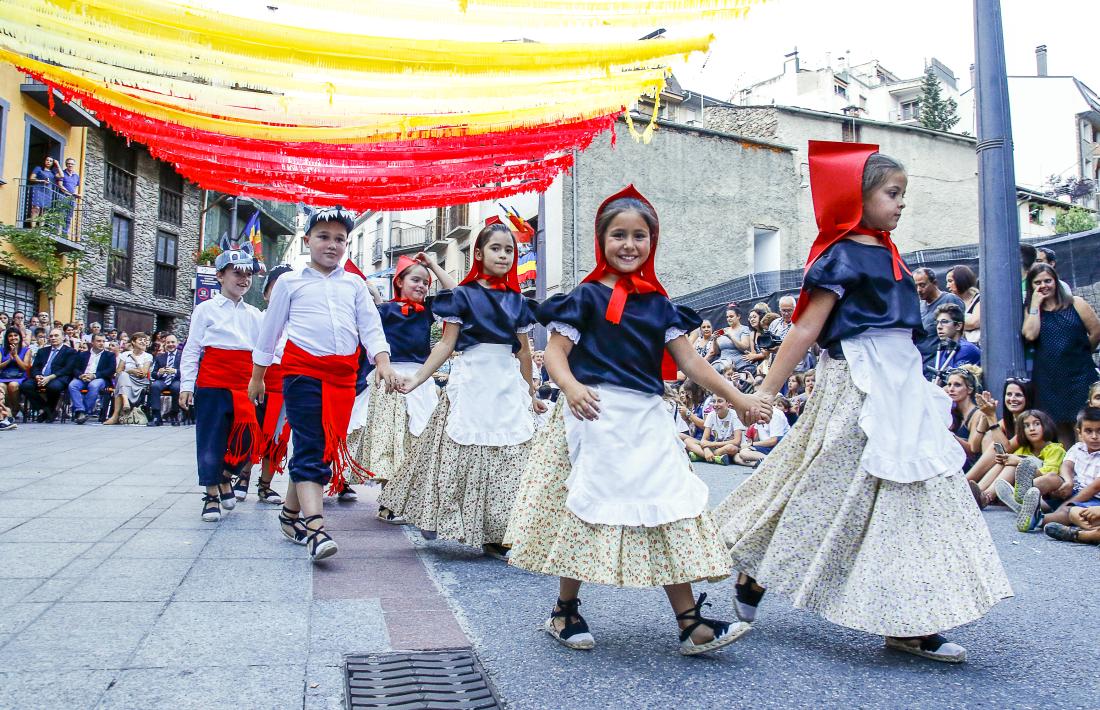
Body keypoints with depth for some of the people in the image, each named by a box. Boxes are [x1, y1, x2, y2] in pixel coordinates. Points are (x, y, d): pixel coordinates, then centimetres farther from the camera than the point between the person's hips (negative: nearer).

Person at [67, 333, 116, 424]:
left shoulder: (110, 355, 16)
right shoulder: (83, 354, 23)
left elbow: (111, 370, 1)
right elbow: (75, 369, 13)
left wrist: (94, 375, -13)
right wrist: (81, 375, -12)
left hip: (99, 379, -3)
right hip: (82, 378, 3)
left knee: (93, 385, -37)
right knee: (72, 385, -30)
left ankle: (85, 412, -33)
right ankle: (80, 411, -35)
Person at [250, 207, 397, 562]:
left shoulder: (355, 284, 14)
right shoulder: (290, 282, 7)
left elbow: (371, 326, 7)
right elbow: (270, 330, 12)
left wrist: (383, 361, -10)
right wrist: (257, 376, 15)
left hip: (343, 374, 4)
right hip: (303, 371, -3)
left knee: (325, 448, 8)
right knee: (310, 449, -12)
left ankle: (291, 516, 25)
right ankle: (314, 529, -19)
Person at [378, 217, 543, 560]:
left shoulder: (517, 300, 11)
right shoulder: (463, 295, 1)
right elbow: (446, 344, -2)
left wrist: (531, 393, 19)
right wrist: (415, 380, -10)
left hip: (508, 385, 4)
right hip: (471, 381, -4)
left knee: (507, 458, 1)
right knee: (462, 454, -3)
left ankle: (494, 536, 9)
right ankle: (440, 517, 14)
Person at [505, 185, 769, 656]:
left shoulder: (658, 304, 12)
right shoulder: (586, 296, -1)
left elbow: (690, 362, 11)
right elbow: (555, 351, -6)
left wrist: (738, 399, 4)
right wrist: (571, 387, -27)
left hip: (647, 421, 5)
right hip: (595, 418, -4)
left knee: (668, 515, 3)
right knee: (587, 512, 3)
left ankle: (690, 623, 9)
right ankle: (565, 611, 23)